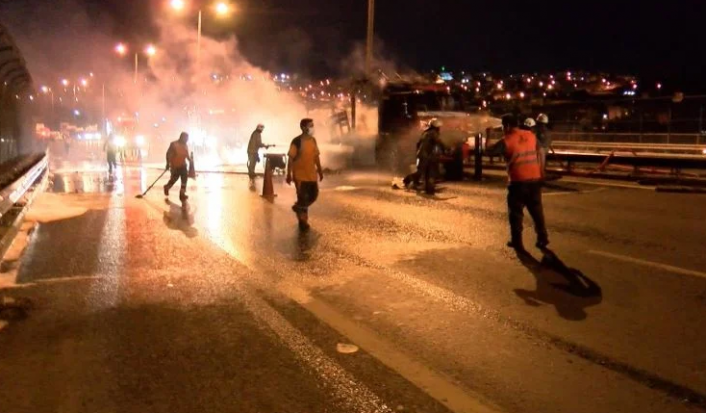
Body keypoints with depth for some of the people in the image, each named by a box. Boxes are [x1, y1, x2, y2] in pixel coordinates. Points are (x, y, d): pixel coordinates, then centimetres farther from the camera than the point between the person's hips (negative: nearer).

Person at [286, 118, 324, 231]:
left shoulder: (313, 140, 7)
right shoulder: (297, 141, -14)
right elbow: (291, 158, -13)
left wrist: (320, 171, 15)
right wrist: (289, 174, -14)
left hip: (312, 175, 7)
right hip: (300, 175, -7)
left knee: (314, 195, 11)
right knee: (303, 197, 0)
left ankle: (298, 208, 35)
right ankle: (303, 221, 16)